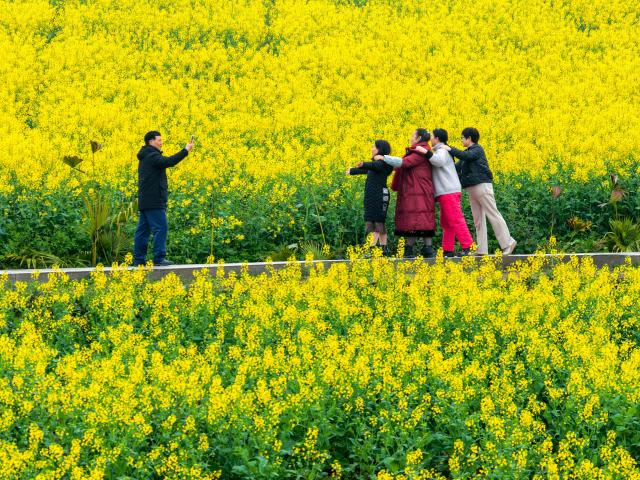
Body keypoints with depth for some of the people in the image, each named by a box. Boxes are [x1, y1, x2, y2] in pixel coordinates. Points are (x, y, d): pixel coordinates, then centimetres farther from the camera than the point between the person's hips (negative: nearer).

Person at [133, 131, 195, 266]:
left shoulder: (145, 157, 20)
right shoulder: (152, 156, -14)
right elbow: (168, 162, -28)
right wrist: (185, 151, -27)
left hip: (145, 202, 10)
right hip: (154, 202, -10)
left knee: (143, 230, 9)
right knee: (160, 228, -10)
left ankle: (139, 259, 10)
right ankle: (159, 258, -12)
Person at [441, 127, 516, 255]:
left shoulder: (478, 149, -4)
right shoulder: (467, 153, 21)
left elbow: (466, 156, -23)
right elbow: (457, 168, 13)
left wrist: (450, 149, -22)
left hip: (482, 186, -9)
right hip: (472, 189, 9)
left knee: (493, 215, -9)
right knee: (478, 220, 6)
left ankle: (508, 243, -7)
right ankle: (482, 250, 5)